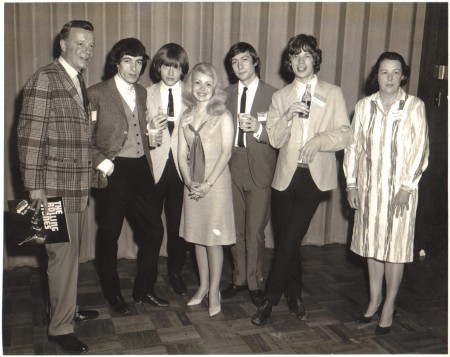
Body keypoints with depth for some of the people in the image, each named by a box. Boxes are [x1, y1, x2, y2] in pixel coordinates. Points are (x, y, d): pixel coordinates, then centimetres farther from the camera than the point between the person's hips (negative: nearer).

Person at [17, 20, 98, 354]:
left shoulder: (79, 82, 15)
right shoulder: (44, 79, -9)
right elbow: (30, 135, -13)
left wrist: (89, 174, 15)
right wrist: (35, 186, -16)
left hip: (79, 185, 8)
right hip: (55, 187, -7)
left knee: (72, 251, 15)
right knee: (63, 253, -2)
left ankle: (67, 307, 32)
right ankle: (60, 327, 11)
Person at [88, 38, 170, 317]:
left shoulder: (142, 93, 13)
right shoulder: (97, 93, -6)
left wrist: (153, 134, 7)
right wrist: (102, 162, -16)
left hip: (141, 169, 6)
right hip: (114, 172, -6)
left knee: (153, 230, 8)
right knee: (109, 235, 7)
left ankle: (144, 289, 27)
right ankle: (113, 294, 27)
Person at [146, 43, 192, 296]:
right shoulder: (147, 94, 5)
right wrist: (151, 127, -16)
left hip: (181, 166, 0)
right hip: (154, 166, 0)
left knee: (178, 223, 5)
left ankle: (176, 272, 25)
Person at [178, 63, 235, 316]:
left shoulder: (223, 116, -3)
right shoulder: (186, 117, 10)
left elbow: (226, 153, -9)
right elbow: (182, 154, 6)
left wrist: (207, 183, -15)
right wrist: (190, 182, -9)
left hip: (216, 182, -4)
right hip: (192, 184, 5)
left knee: (214, 238, -2)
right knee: (197, 235, 10)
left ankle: (215, 291, 10)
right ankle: (203, 286, 24)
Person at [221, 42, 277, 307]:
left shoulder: (272, 95, -3)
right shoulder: (227, 94, 10)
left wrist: (258, 128, -22)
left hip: (259, 170, -4)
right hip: (233, 168, 4)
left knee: (255, 231, 1)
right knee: (236, 229, 11)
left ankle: (255, 283, 18)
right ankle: (239, 279, 27)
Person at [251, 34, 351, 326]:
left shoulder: (333, 94, 8)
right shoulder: (280, 97, 13)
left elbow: (344, 135, 0)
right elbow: (274, 139, 4)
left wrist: (320, 140, -17)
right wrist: (287, 116, -13)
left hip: (315, 176, -2)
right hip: (286, 176, 2)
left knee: (290, 239, -7)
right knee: (287, 239, 6)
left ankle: (270, 300, 4)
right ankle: (295, 297, 23)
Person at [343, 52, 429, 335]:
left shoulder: (414, 106, -4)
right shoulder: (364, 106, 4)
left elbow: (420, 149, -6)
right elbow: (353, 145, 7)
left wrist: (406, 187, -12)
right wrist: (351, 183, 3)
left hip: (399, 189, -3)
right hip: (369, 188, 3)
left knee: (395, 247, 2)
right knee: (372, 244, 12)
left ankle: (389, 307, 17)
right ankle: (375, 299, 28)